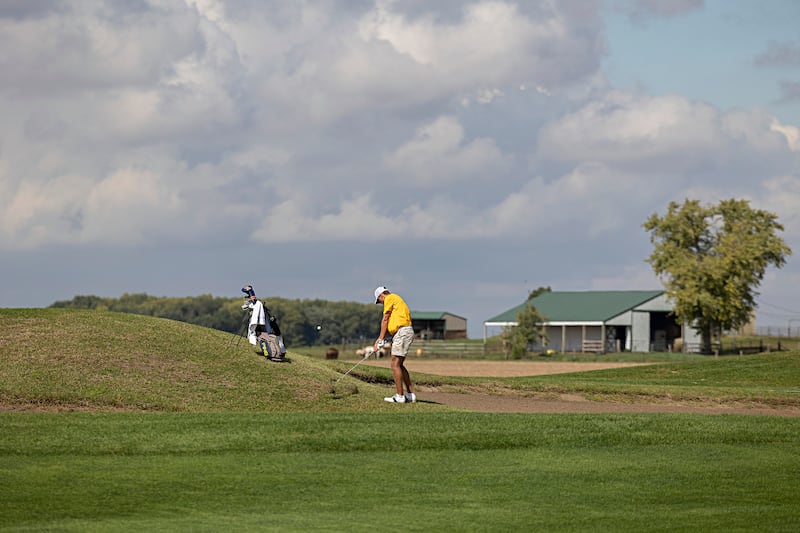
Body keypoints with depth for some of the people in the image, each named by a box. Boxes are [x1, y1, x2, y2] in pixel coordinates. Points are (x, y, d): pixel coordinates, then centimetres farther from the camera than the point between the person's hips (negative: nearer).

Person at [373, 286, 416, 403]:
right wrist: (380, 339, 16)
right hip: (402, 333, 10)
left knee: (395, 364, -10)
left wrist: (381, 339, 1)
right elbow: (390, 323, 22)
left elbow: (385, 320, -2)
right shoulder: (395, 299, 26)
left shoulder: (389, 298, -2)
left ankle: (400, 396, -11)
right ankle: (410, 394, 13)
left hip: (402, 332, -10)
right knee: (399, 365, 14)